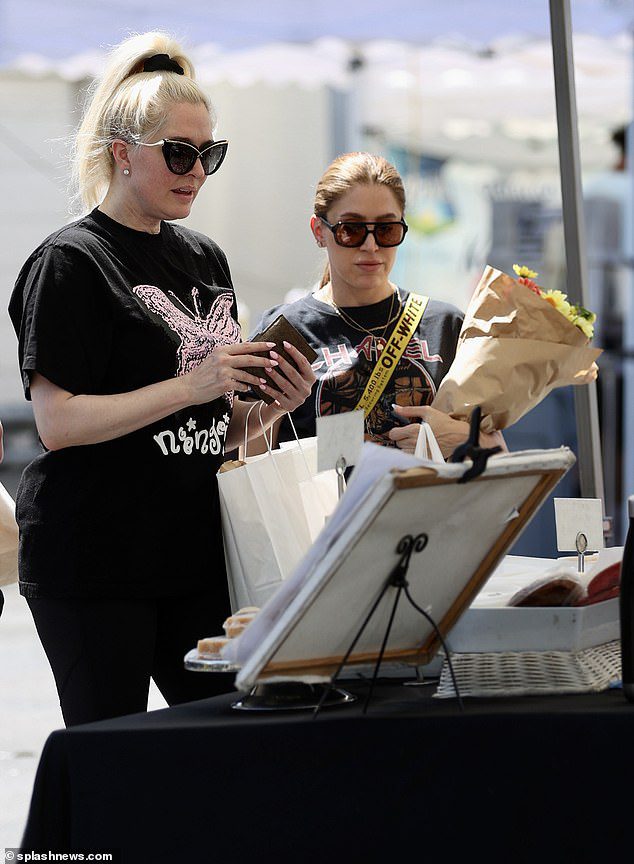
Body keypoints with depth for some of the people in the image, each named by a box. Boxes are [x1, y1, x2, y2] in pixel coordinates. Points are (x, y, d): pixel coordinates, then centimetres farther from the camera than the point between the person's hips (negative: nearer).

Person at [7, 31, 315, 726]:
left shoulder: (205, 259, 14)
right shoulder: (71, 262, -6)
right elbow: (58, 423, -16)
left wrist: (271, 405, -1)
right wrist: (191, 386, -20)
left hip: (196, 554, 6)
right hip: (93, 563, -6)